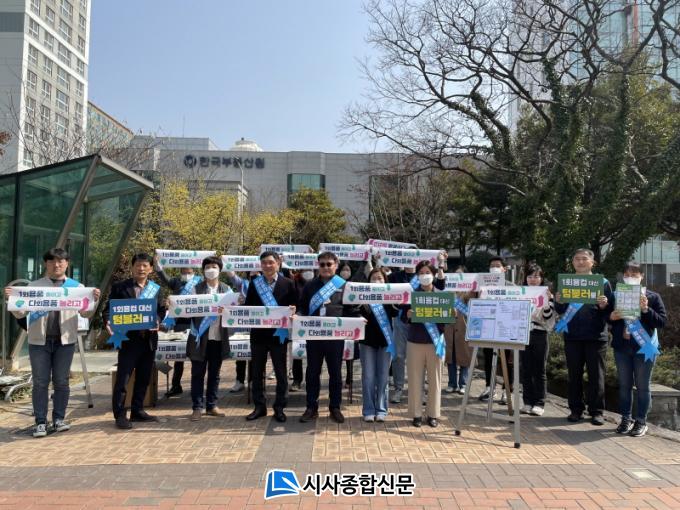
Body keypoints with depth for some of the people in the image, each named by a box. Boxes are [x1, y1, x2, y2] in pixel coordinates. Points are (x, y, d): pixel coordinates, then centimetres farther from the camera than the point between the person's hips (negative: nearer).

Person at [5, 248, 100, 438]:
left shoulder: (77, 287, 7)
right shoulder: (34, 286, 7)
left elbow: (86, 314, 5)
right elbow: (20, 313, 7)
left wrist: (94, 301, -13)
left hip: (65, 340, 0)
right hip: (39, 340, 0)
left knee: (61, 381, 6)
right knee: (40, 382, 3)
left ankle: (59, 419, 16)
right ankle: (40, 422, 10)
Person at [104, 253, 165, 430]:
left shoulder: (156, 289, 11)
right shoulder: (120, 287, 1)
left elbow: (161, 309, 8)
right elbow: (108, 309, -2)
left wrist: (157, 320, -12)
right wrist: (109, 322, -21)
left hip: (149, 339, 4)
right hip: (128, 339, -4)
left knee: (144, 378, 12)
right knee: (123, 378, -2)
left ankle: (137, 411, 24)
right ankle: (120, 415, 7)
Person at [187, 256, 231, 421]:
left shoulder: (226, 289, 7)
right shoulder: (196, 288, 2)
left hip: (219, 337, 2)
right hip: (200, 337, -2)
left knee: (214, 374, 10)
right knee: (198, 374, 3)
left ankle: (211, 406, 21)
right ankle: (197, 407, 12)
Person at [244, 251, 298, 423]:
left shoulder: (288, 284, -1)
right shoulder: (254, 284, 6)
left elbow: (294, 306, 1)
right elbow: (247, 306, 7)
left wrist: (292, 310, -20)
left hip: (278, 333, -2)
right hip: (258, 333, 2)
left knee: (281, 373, 5)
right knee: (257, 372, 10)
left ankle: (279, 407, 17)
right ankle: (259, 406, 22)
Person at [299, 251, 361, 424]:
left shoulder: (344, 286, 3)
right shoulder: (310, 286, 10)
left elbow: (353, 310, 3)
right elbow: (302, 308, 10)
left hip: (336, 336, -1)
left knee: (335, 372, 8)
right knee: (312, 372, 8)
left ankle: (335, 408, 21)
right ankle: (311, 408, 20)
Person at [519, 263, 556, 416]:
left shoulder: (546, 295, 1)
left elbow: (548, 319, -4)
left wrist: (548, 302, -16)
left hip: (539, 335, -3)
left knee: (539, 371, 2)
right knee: (525, 370, 6)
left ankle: (539, 404, 9)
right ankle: (528, 402, 14)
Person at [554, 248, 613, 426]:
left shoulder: (603, 282, 3)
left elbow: (610, 310, 2)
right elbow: (560, 311, 9)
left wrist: (604, 305, -19)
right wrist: (558, 302, -12)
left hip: (596, 336, -2)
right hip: (572, 336, 2)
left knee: (596, 374, 4)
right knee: (574, 374, 7)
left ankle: (597, 411, 13)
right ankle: (576, 409, 16)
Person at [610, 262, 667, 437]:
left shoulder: (652, 297, -2)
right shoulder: (616, 295, 6)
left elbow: (662, 322, -6)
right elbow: (607, 317, 14)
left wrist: (646, 309, -20)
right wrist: (611, 317, -8)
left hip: (644, 347, -3)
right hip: (621, 347, 3)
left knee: (642, 386, 4)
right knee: (624, 385, 9)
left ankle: (641, 422, 14)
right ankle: (626, 419, 19)